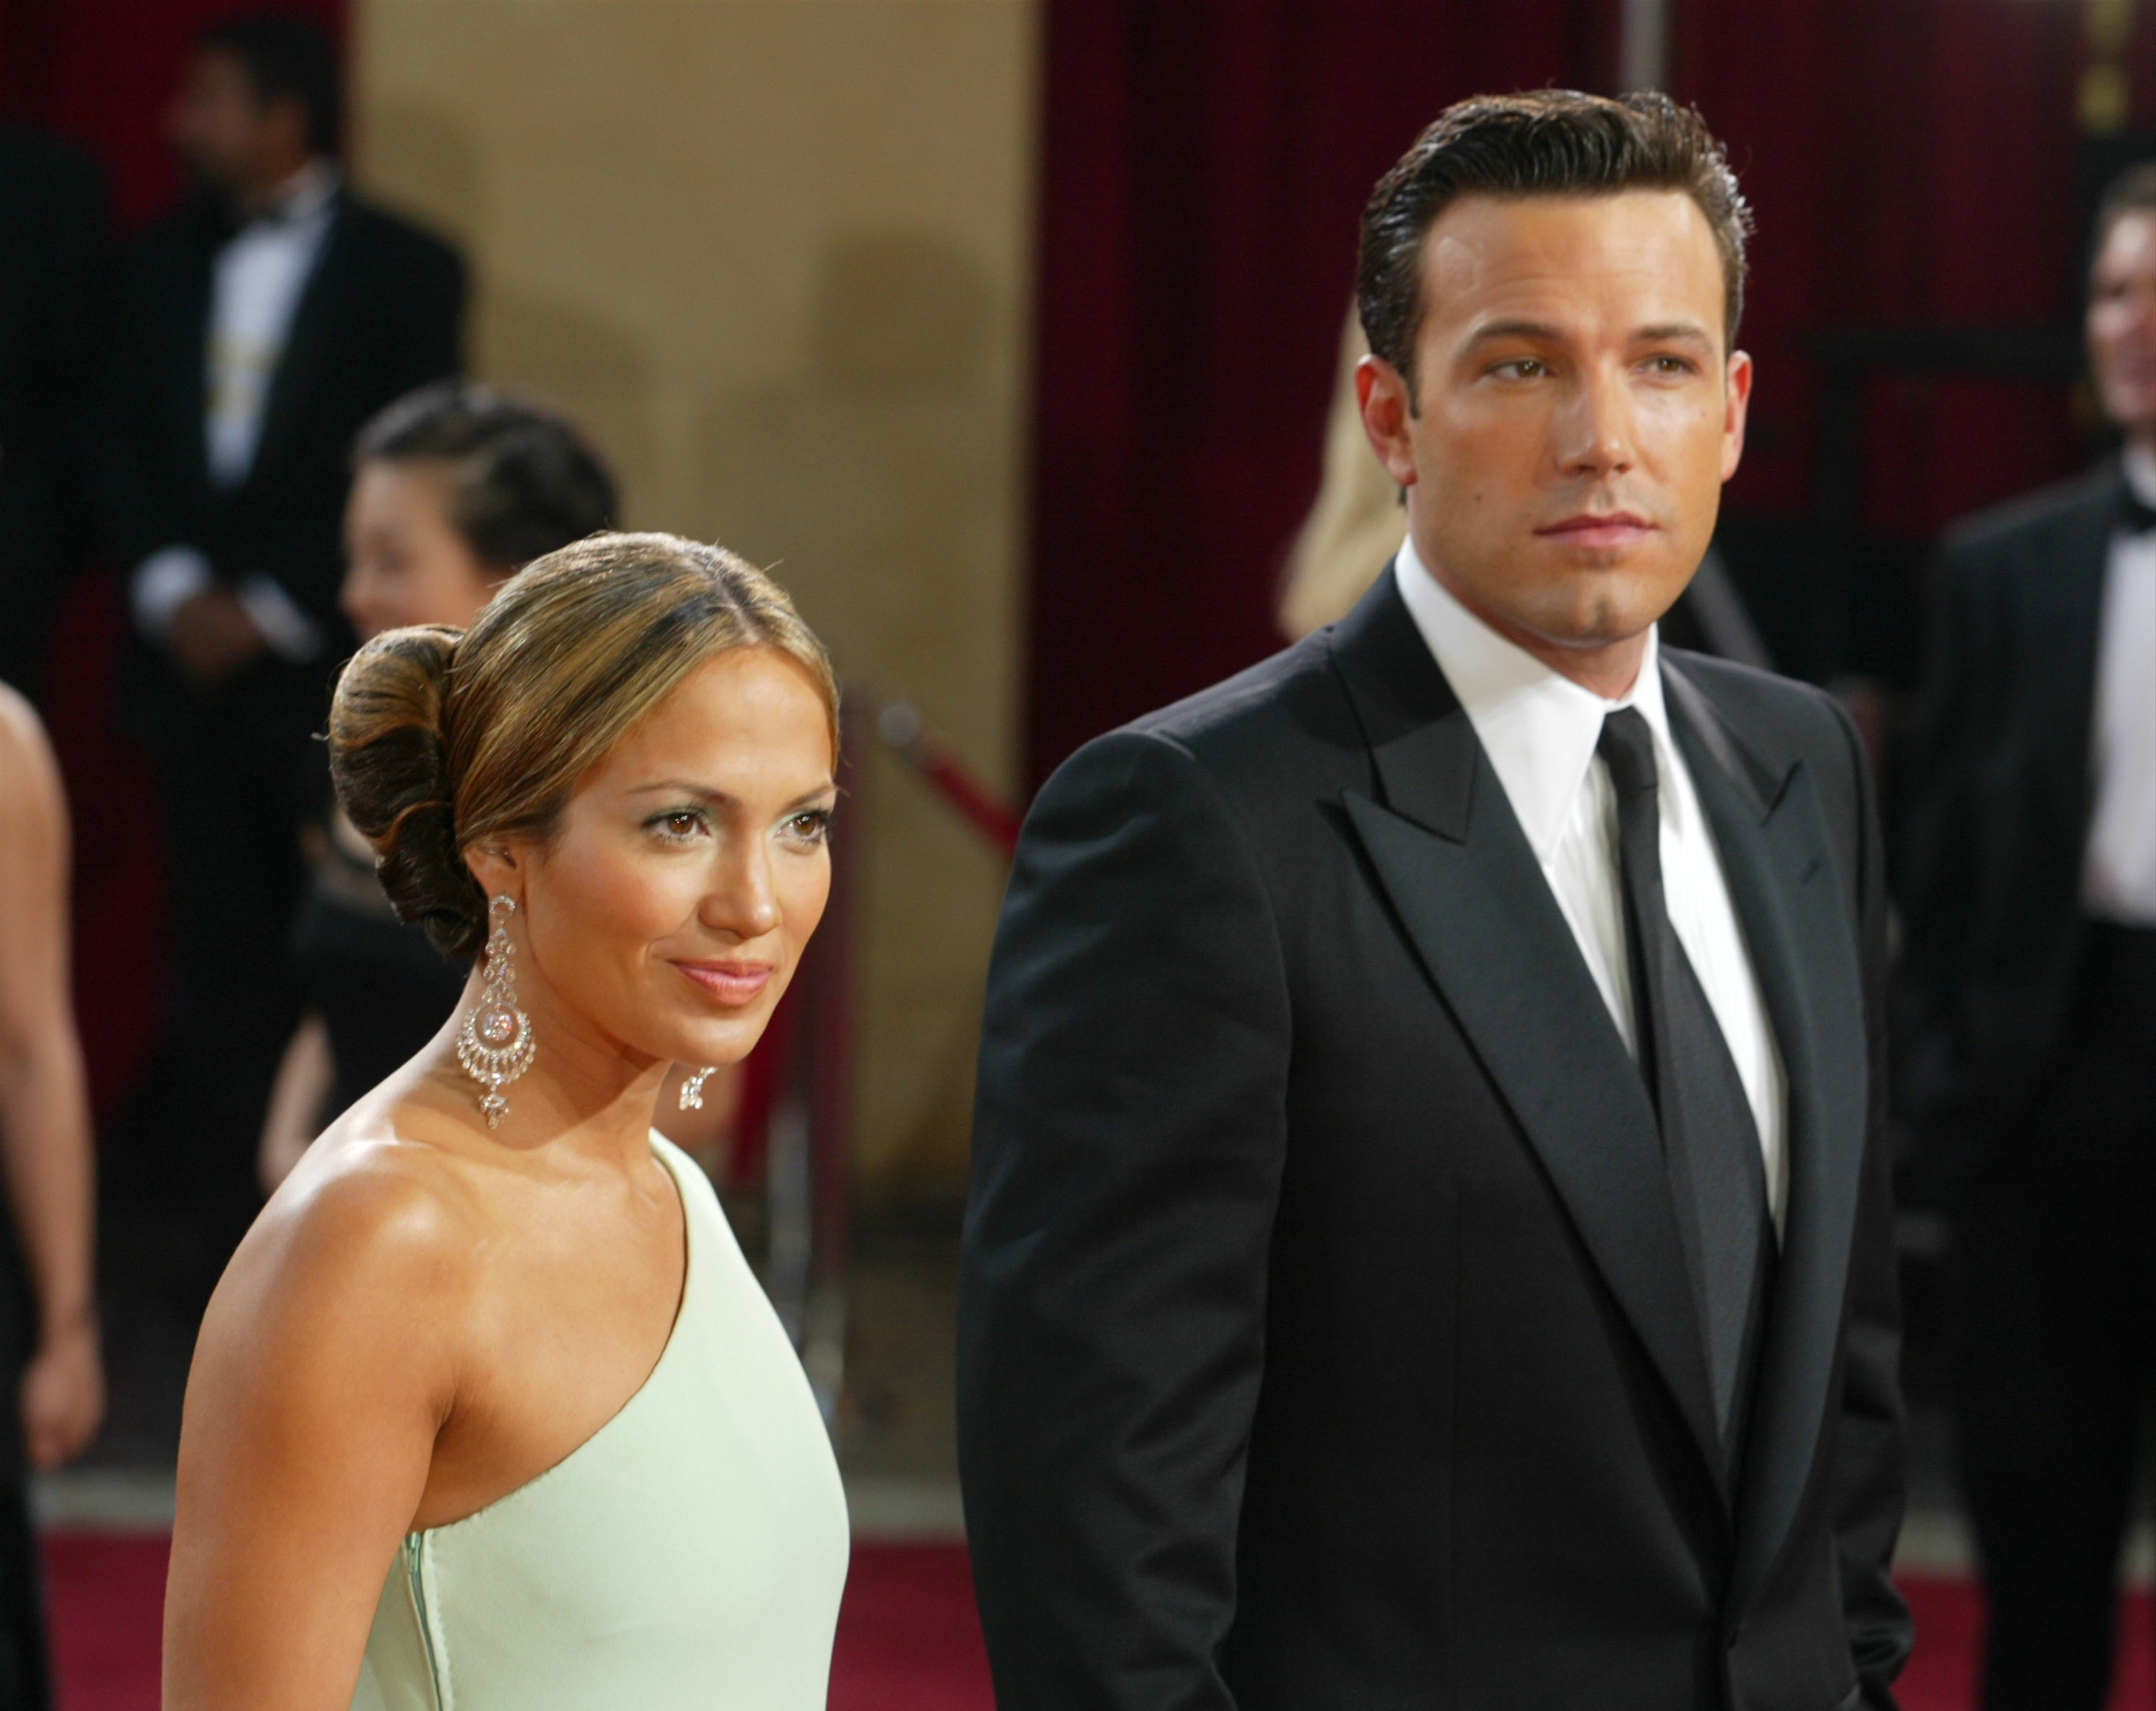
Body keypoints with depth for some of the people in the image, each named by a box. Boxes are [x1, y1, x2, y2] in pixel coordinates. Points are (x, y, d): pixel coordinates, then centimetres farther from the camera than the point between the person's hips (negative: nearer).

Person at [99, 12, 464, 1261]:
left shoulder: (402, 270, 0)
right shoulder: (164, 266, 13)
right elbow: (125, 444, 9)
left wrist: (272, 610, -10)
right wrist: (172, 588, -7)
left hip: (333, 674, -4)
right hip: (197, 665, 4)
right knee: (224, 959, 2)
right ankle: (240, 1240, 7)